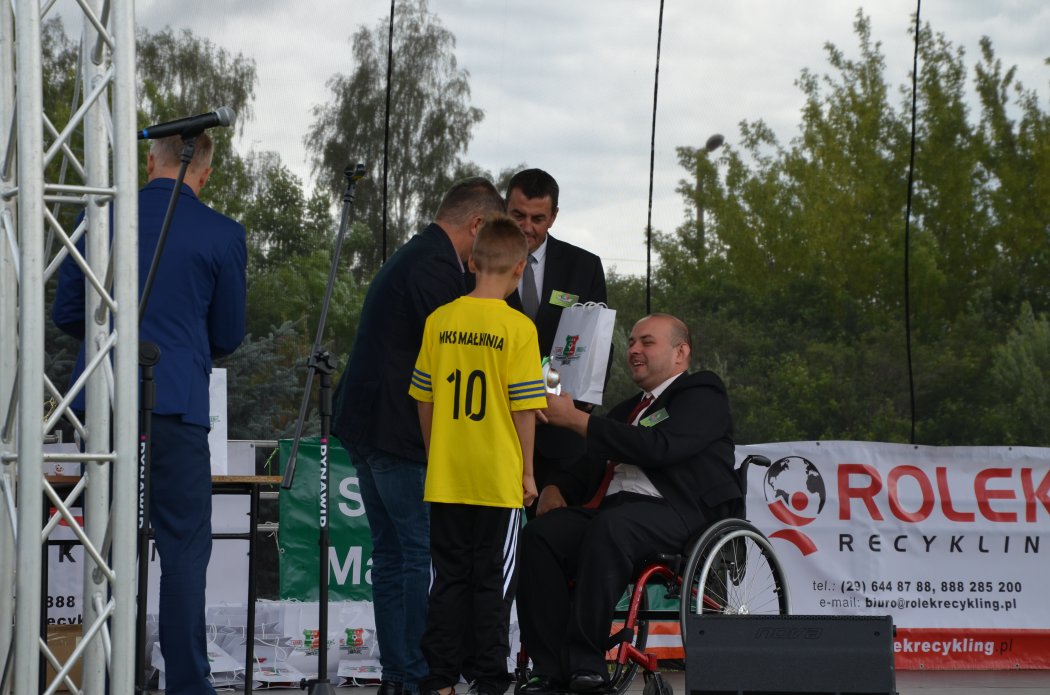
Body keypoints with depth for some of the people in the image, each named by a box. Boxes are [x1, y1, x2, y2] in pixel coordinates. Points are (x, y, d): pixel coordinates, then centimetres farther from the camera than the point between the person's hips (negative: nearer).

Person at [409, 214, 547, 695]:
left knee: (449, 578, 10)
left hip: (445, 476, 3)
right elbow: (524, 407, -8)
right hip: (498, 476, -3)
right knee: (493, 581, 4)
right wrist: (528, 472, 1)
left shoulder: (440, 321, 1)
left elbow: (425, 399, 7)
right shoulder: (517, 328, -10)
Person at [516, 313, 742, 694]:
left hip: (678, 513, -7)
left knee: (609, 528, -38)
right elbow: (591, 467, 28)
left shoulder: (702, 397, 5)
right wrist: (557, 489, 3)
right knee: (541, 532, -21)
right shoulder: (629, 409, 32)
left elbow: (658, 447, -13)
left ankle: (585, 661, -37)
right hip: (615, 507, 7)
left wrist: (577, 419, -13)